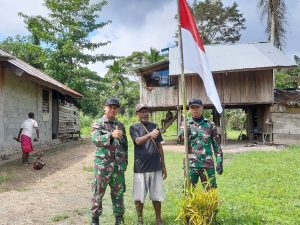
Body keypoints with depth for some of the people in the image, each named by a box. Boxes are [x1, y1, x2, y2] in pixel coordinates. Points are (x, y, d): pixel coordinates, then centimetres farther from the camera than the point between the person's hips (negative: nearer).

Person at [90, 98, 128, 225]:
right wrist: (111, 135, -37)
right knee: (98, 193, 4)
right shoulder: (98, 124, -3)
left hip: (118, 165, 4)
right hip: (102, 164, -4)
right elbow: (95, 139, -22)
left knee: (118, 193, 10)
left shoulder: (121, 125, 11)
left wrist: (125, 162, 12)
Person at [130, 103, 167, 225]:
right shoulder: (134, 128, -1)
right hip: (140, 167, -2)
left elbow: (159, 147, 12)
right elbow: (138, 141, -20)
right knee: (139, 197, 6)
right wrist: (150, 135, -40)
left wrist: (164, 166, 11)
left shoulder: (154, 126, 9)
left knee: (156, 196, 8)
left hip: (156, 167, 2)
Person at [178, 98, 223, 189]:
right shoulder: (187, 125, 5)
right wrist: (183, 134, -37)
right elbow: (180, 138, -15)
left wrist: (219, 162, 0)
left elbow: (217, 145, 7)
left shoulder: (210, 125, 6)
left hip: (207, 164, 1)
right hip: (191, 164, 0)